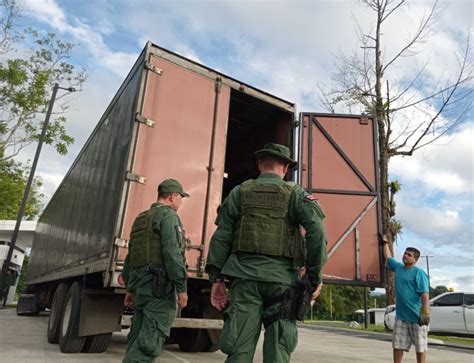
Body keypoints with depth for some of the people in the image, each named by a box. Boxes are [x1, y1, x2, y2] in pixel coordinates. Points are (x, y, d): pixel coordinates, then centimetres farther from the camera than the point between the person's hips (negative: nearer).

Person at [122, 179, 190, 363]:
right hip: (159, 285, -9)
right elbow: (172, 253, -17)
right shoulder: (168, 215, -6)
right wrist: (181, 287, -16)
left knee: (138, 337, 14)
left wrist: (130, 288, 26)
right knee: (151, 338, -8)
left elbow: (130, 255, 22)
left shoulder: (141, 218, 21)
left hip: (140, 285, 9)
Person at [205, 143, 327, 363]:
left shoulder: (240, 192, 10)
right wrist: (315, 276, -2)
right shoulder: (295, 194, 6)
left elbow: (221, 236, 5)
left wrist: (216, 277, 8)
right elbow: (316, 230, -7)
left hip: (245, 275, 1)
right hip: (281, 278, -1)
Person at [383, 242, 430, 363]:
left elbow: (424, 294, -16)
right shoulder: (398, 267, 10)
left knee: (420, 347, 7)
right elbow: (388, 257, 27)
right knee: (397, 345, 8)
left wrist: (425, 313, -24)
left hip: (416, 316, -6)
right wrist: (385, 242, 33)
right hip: (401, 316, 6)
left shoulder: (419, 272, -9)